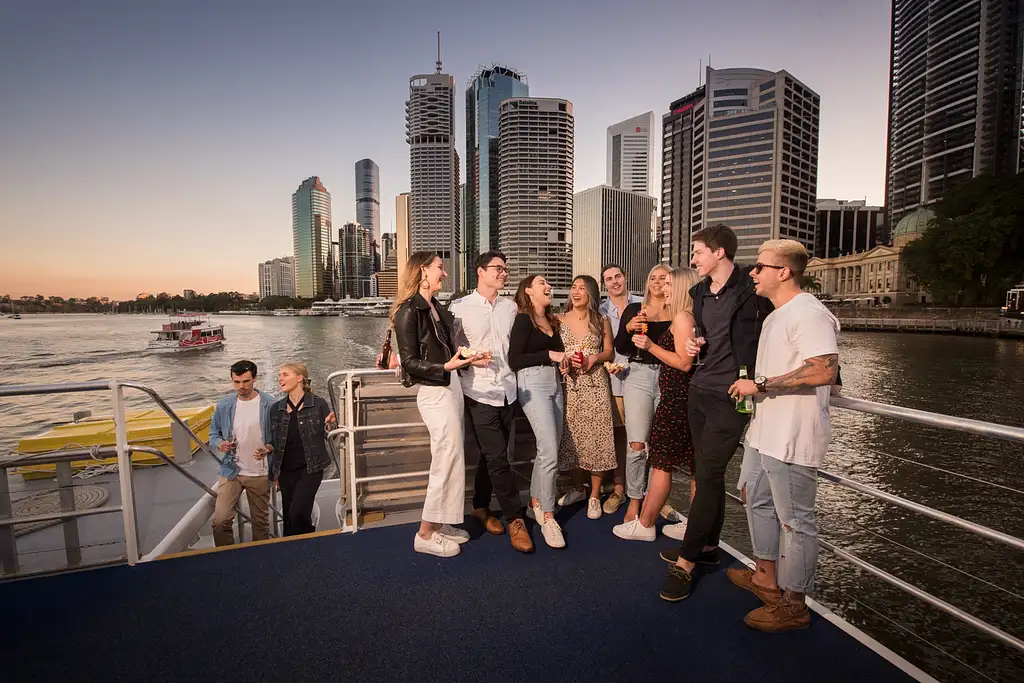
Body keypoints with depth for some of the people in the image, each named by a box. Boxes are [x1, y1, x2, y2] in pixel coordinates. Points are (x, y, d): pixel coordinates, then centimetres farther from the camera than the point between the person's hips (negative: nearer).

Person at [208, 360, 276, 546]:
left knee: (261, 522, 13)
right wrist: (220, 443, -10)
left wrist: (268, 449, -23)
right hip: (231, 471, 2)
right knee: (220, 520, -5)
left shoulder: (270, 405, -10)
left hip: (260, 474, -2)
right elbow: (214, 432, 11)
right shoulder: (224, 405, -1)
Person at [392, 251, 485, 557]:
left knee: (451, 458, 13)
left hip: (451, 386, 9)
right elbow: (410, 361, -14)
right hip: (434, 391, -9)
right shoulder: (409, 311, -12)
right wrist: (446, 366, -25)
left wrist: (466, 358, 8)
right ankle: (426, 534, 13)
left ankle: (439, 524, 27)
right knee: (448, 459, -3)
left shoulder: (437, 308, 14)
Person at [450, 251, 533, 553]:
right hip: (479, 392, -5)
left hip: (507, 391, 5)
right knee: (498, 458, -3)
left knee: (493, 456, 15)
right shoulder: (459, 308, -4)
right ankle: (515, 518, 13)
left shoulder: (510, 307, 10)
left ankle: (481, 506, 35)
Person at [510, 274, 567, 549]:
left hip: (554, 383, 8)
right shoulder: (523, 320, -6)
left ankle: (535, 503, 26)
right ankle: (548, 518, 1)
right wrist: (549, 355, -15)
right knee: (550, 452, -11)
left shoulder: (551, 320, 16)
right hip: (532, 384, -8)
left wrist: (564, 358, 2)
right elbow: (514, 359, -12)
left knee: (548, 449, 11)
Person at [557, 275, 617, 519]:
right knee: (571, 437, 6)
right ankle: (577, 489, 26)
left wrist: (594, 358, -10)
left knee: (596, 438, -1)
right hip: (569, 385, 1)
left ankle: (595, 495, 14)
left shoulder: (601, 320, 6)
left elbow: (609, 352, 8)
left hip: (595, 385, -1)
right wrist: (564, 360, -12)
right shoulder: (560, 320, 6)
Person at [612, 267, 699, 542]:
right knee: (693, 463, 14)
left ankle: (644, 525, 12)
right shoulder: (687, 317, 14)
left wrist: (651, 346, -15)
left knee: (661, 463, 0)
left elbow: (684, 363, -18)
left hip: (675, 398, -10)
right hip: (685, 397, 10)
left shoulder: (682, 317, -13)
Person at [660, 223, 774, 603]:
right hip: (700, 389, 7)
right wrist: (696, 343, 3)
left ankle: (686, 562, 5)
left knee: (708, 474, -5)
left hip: (731, 394, -7)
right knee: (706, 472, 15)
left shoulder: (751, 285, -10)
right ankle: (708, 545, 31)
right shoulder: (700, 292, 12)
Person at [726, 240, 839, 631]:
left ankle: (793, 605, 21)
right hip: (763, 431, 10)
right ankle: (766, 578, 39)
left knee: (795, 520, 4)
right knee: (758, 501, 21)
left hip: (791, 438, -10)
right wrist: (754, 388, 16)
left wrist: (759, 385, -23)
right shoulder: (776, 315, 15)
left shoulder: (808, 313, -17)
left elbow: (824, 370, -28)